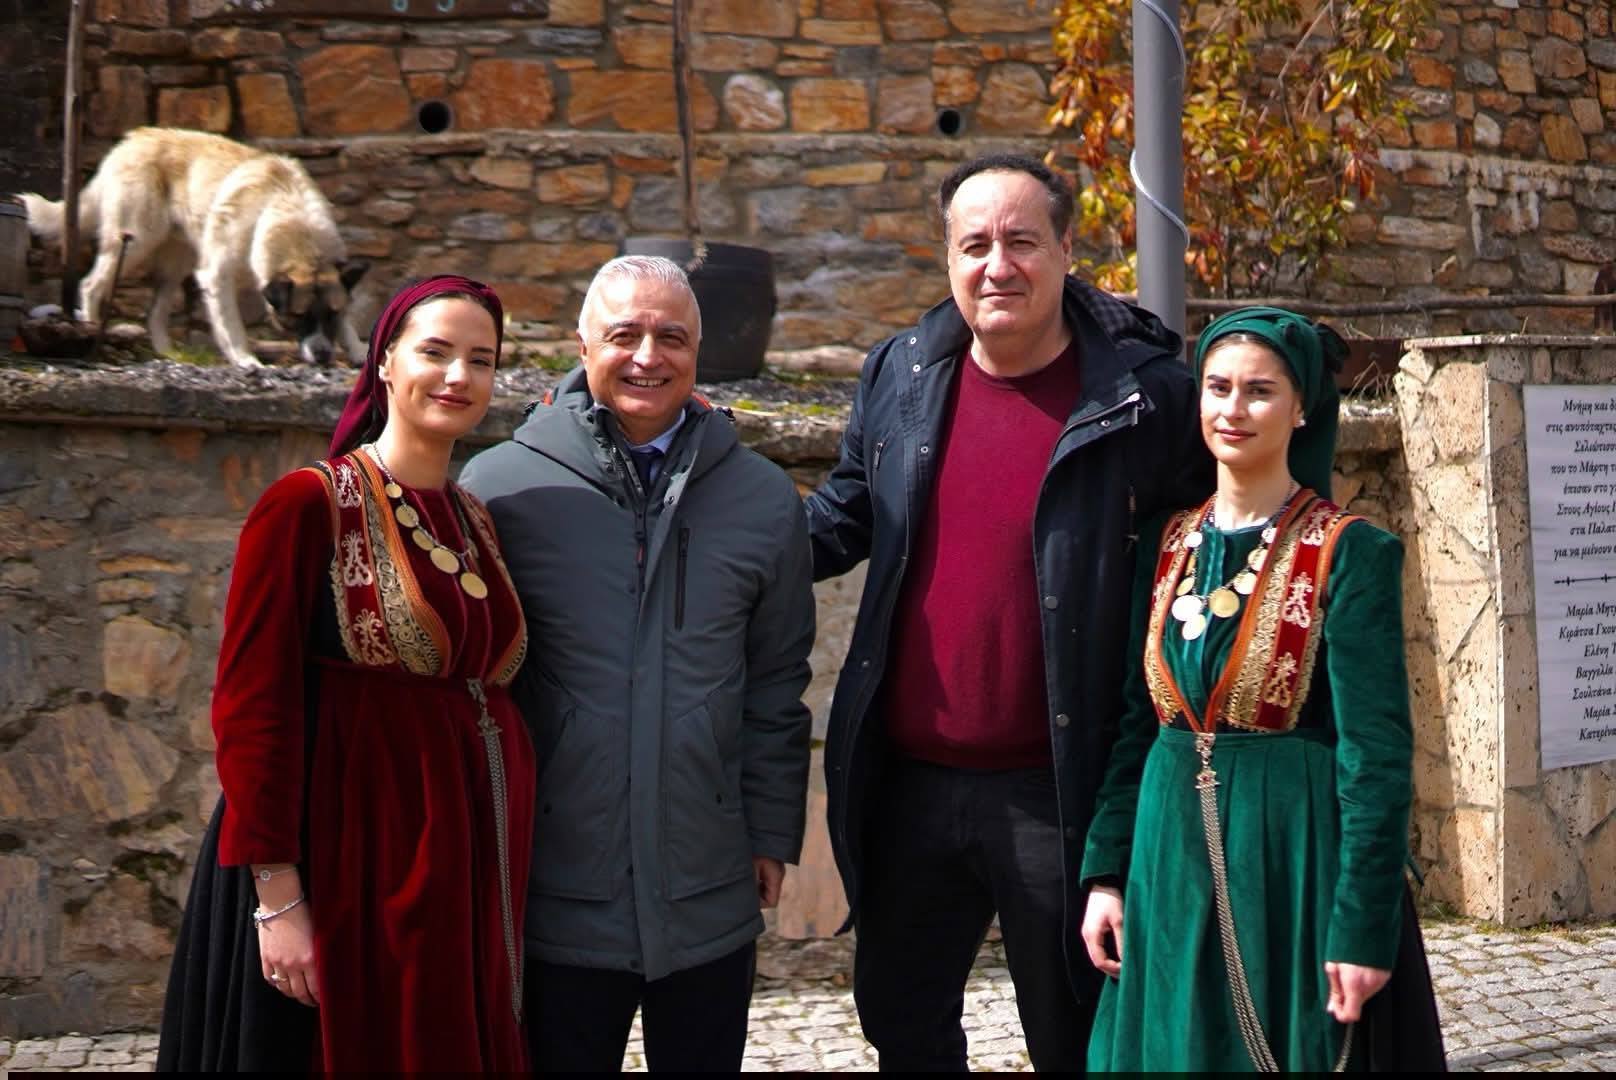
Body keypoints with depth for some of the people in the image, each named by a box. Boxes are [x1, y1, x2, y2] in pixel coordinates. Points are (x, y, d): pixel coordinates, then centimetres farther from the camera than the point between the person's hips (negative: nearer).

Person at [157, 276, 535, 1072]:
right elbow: (250, 707, -12)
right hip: (351, 866, -6)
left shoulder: (480, 525, 12)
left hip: (469, 873, 6)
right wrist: (277, 899, -16)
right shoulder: (311, 506, -7)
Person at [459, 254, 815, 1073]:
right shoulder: (500, 486, -2)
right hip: (557, 895, -2)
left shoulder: (763, 499, 5)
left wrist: (774, 834, 6)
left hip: (711, 900, 2)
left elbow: (777, 686, 9)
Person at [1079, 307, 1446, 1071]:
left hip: (1295, 856, -5)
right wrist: (1107, 872, 4)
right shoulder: (1168, 547, 7)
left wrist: (1363, 927, -15)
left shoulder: (1348, 553, -9)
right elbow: (1137, 724, 11)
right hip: (1171, 855, 5)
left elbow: (1376, 755, -12)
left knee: (1293, 1051, 5)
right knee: (1172, 1049, 11)